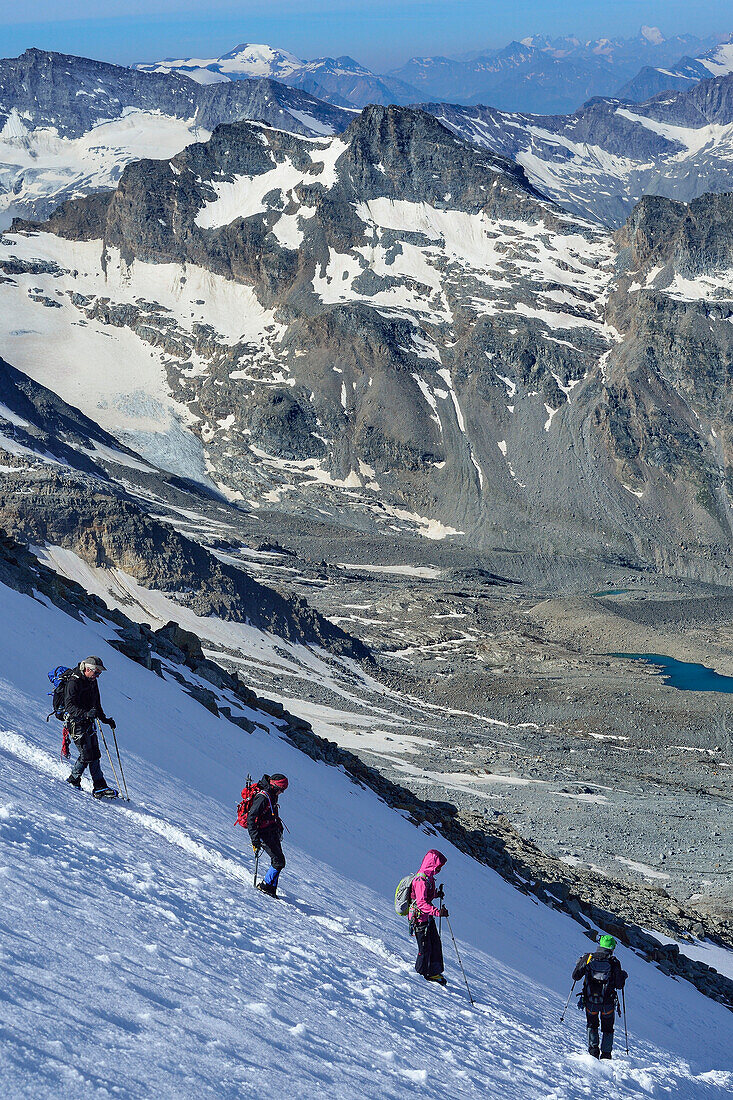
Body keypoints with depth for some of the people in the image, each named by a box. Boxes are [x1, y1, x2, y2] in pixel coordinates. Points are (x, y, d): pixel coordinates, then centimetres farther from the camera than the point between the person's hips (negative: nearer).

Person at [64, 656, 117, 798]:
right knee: (87, 755, -13)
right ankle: (74, 779, 6)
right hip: (76, 723, -8)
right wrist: (86, 713, -39)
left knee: (95, 755, 3)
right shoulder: (74, 682, -17)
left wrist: (105, 719, 19)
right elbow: (70, 706, -26)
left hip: (88, 723, 8)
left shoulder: (92, 682, 11)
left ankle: (100, 787, 3)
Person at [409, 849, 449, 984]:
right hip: (419, 918, -10)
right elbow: (421, 902, -30)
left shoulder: (428, 876, 9)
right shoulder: (421, 880, -24)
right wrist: (437, 912, -37)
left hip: (428, 918, 10)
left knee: (436, 943, 12)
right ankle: (422, 972, 14)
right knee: (425, 948, -2)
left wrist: (436, 894, 13)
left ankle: (434, 972, 21)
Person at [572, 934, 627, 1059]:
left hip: (590, 1002, 1)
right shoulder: (613, 962, -9)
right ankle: (606, 1054, 14)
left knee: (592, 1026, 22)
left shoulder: (588, 958, -6)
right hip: (608, 1003, -1)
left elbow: (576, 976, 1)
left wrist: (579, 964, 20)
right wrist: (623, 976, 16)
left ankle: (593, 1048, 4)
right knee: (607, 1029, 19)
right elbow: (619, 985, -5)